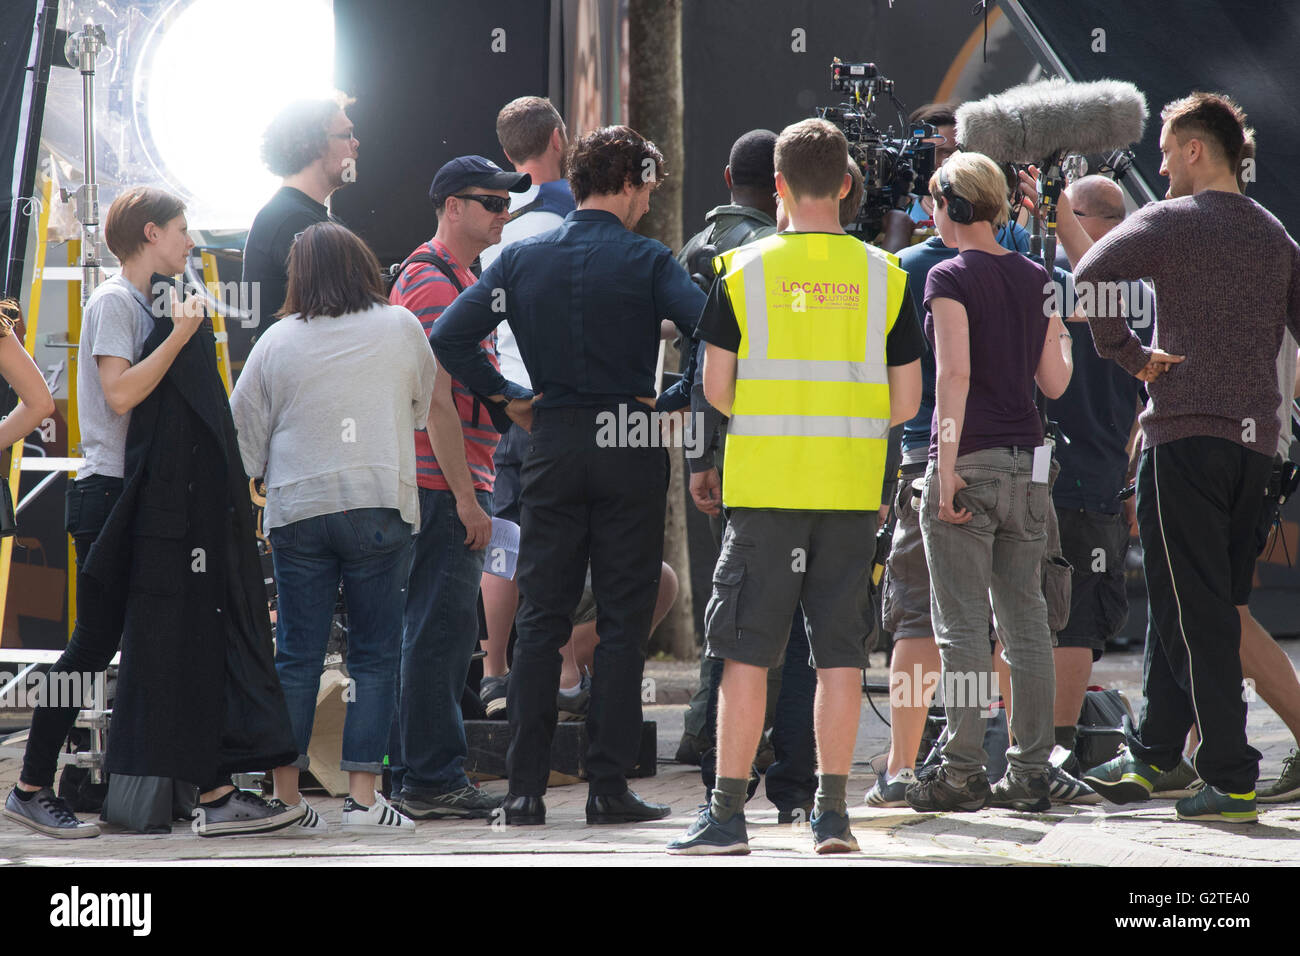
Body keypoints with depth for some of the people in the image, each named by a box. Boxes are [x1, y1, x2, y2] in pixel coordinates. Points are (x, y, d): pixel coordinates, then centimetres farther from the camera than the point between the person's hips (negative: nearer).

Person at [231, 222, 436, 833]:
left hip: (297, 509, 1)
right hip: (380, 504, -1)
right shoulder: (400, 328, 3)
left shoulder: (277, 342, 2)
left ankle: (286, 797, 6)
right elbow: (423, 406, 19)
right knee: (374, 655, 2)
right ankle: (363, 795, -3)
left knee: (297, 656, 6)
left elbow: (244, 433, 8)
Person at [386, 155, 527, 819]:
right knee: (441, 632, -9)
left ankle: (419, 774, 18)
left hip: (451, 484, 11)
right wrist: (467, 498, -20)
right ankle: (430, 780, -7)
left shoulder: (456, 278, 21)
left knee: (437, 632, 13)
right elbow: (436, 401, -19)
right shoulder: (435, 284, -13)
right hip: (443, 486, -11)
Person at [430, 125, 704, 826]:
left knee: (540, 618, 6)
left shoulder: (521, 258, 4)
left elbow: (449, 336, 0)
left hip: (551, 445, 3)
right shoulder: (645, 261, -5)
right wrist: (675, 400, -5)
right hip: (630, 446, -3)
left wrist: (505, 396, 8)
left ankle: (525, 788, 4)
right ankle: (609, 788, 0)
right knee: (622, 620, 2)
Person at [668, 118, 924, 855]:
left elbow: (717, 389, -1)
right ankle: (833, 811, 7)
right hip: (854, 486, 2)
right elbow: (907, 400, 4)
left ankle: (729, 813, 1)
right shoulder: (883, 275, 3)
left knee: (746, 654, 2)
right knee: (841, 654, 7)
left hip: (765, 483, -2)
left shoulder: (743, 270, -2)